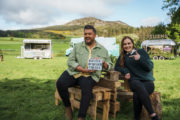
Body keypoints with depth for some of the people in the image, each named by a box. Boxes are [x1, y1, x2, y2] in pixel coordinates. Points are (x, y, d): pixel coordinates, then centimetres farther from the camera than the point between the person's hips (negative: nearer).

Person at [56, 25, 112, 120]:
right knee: (60, 83, -25)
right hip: (74, 72, 2)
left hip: (90, 75, -1)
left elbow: (109, 65, 17)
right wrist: (83, 69, -12)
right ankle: (67, 106, 1)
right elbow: (70, 61, 3)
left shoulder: (103, 50, 15)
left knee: (87, 88, -34)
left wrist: (103, 63, -9)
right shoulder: (77, 46, 14)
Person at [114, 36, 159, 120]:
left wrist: (140, 58, -17)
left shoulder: (141, 51, 10)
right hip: (134, 81, 1)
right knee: (140, 87, -36)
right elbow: (116, 67, 17)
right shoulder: (123, 56, 20)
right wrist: (125, 71, -2)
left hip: (147, 81, -1)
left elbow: (150, 67, 1)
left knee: (137, 95, -34)